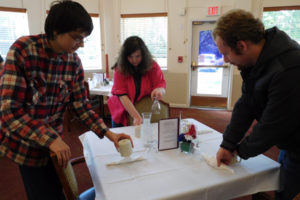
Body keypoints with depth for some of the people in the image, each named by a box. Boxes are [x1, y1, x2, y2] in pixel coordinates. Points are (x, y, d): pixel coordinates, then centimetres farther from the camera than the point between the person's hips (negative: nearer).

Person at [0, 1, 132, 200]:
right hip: (19, 142, -3)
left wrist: (108, 133, -13)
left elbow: (82, 105, -4)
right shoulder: (22, 50, -22)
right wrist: (51, 140, -28)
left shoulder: (74, 62, -8)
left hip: (51, 143, 4)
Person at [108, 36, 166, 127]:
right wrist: (136, 117, -30)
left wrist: (159, 90, -37)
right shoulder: (120, 69, -14)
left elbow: (162, 85, -11)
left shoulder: (153, 66, -8)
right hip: (122, 115, 0)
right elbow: (122, 95, -20)